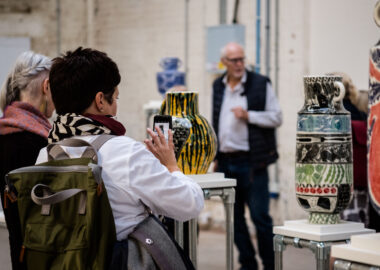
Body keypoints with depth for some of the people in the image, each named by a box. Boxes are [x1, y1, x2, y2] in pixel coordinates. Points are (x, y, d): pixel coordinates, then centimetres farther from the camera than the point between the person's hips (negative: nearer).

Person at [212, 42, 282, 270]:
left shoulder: (260, 84, -3)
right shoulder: (218, 86, 13)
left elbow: (276, 118, -4)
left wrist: (248, 115, -16)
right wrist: (215, 156, 17)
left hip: (251, 162, -5)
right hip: (226, 161, 5)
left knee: (260, 216, -4)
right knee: (235, 217, 10)